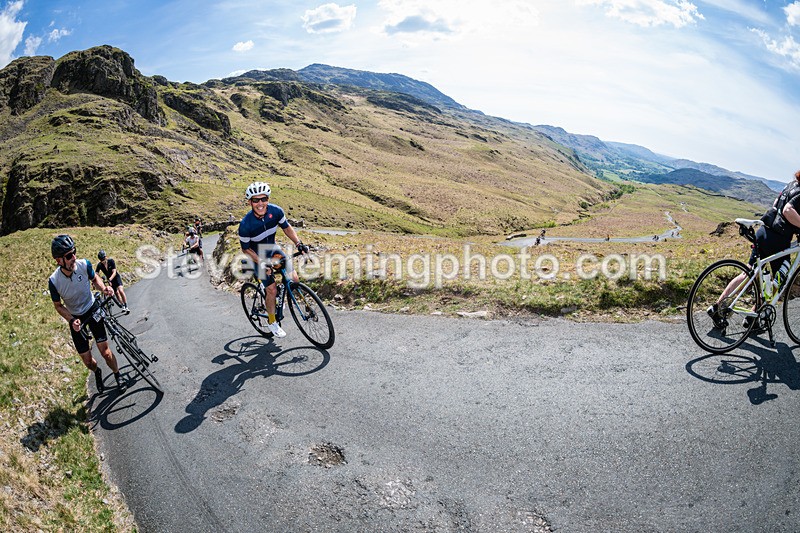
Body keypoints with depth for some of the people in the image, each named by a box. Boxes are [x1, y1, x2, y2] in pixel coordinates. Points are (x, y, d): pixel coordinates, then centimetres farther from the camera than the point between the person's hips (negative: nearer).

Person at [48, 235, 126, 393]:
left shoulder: (84, 264, -22)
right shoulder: (54, 281, -23)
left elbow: (95, 279, 1)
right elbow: (58, 305, -6)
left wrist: (104, 288, -20)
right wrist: (72, 320, -21)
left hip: (93, 309, 0)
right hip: (76, 318, 0)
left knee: (104, 351, -10)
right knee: (87, 360, 6)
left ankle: (118, 376, 16)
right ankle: (97, 372, 41)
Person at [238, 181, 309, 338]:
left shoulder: (276, 211, -21)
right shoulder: (245, 225, -30)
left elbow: (286, 227, -2)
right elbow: (246, 249, -16)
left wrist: (298, 243, -15)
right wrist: (262, 264, -25)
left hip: (273, 248, 4)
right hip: (257, 255, -4)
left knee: (294, 278, -10)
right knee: (272, 289, -11)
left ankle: (278, 297, 22)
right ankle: (272, 322, 13)